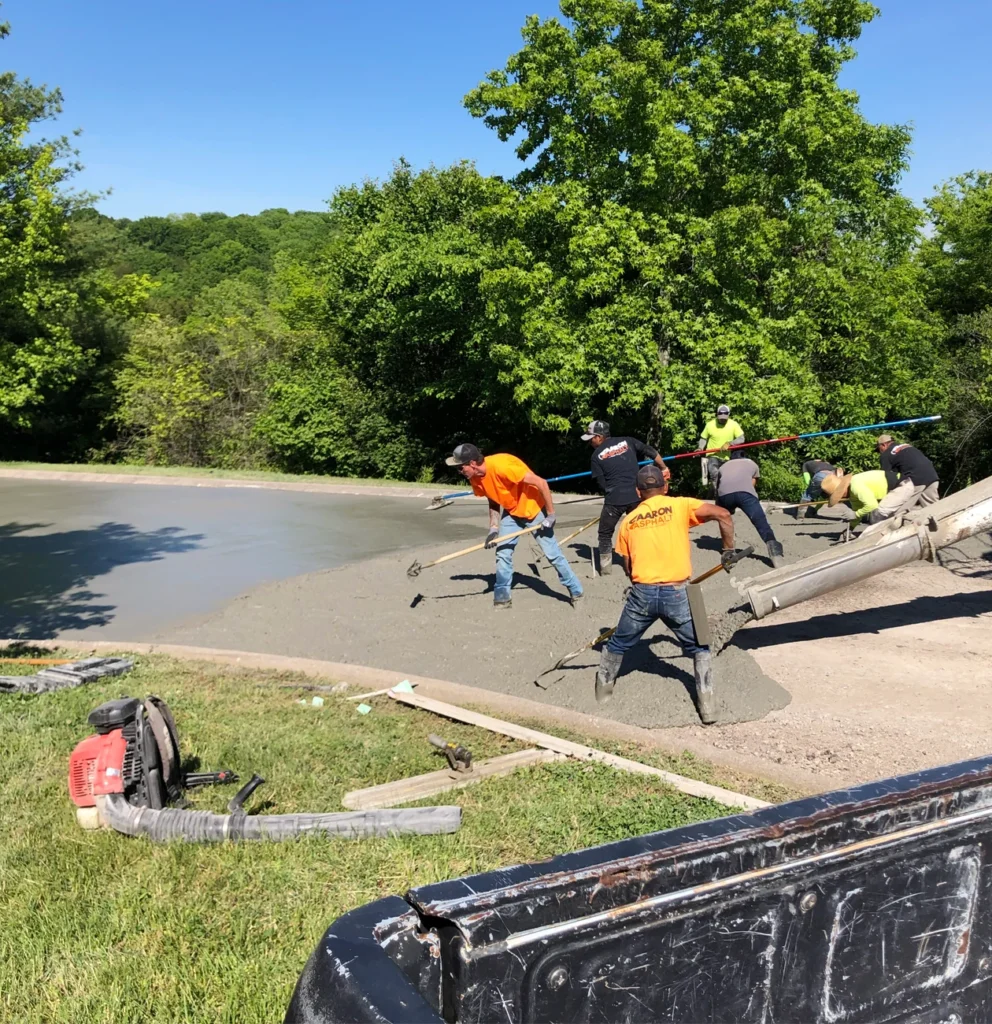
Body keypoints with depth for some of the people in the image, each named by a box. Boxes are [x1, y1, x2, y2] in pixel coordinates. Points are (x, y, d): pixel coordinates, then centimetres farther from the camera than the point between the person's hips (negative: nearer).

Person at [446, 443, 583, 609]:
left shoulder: (501, 466, -35)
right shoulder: (476, 479, -10)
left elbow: (541, 483, -30)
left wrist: (551, 514, -23)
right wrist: (494, 528, -6)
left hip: (534, 509, -7)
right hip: (511, 512, 7)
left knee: (553, 553, -1)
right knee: (502, 553, 1)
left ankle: (576, 591, 15)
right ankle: (502, 597, 13)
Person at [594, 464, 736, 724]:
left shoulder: (629, 521, 10)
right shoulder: (679, 505, 2)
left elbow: (627, 566, 13)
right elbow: (723, 515, -8)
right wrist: (728, 551, 2)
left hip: (642, 593, 2)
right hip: (676, 593, -1)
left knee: (618, 644, 23)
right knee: (698, 648, 17)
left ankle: (603, 689, 36)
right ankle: (707, 706, 12)